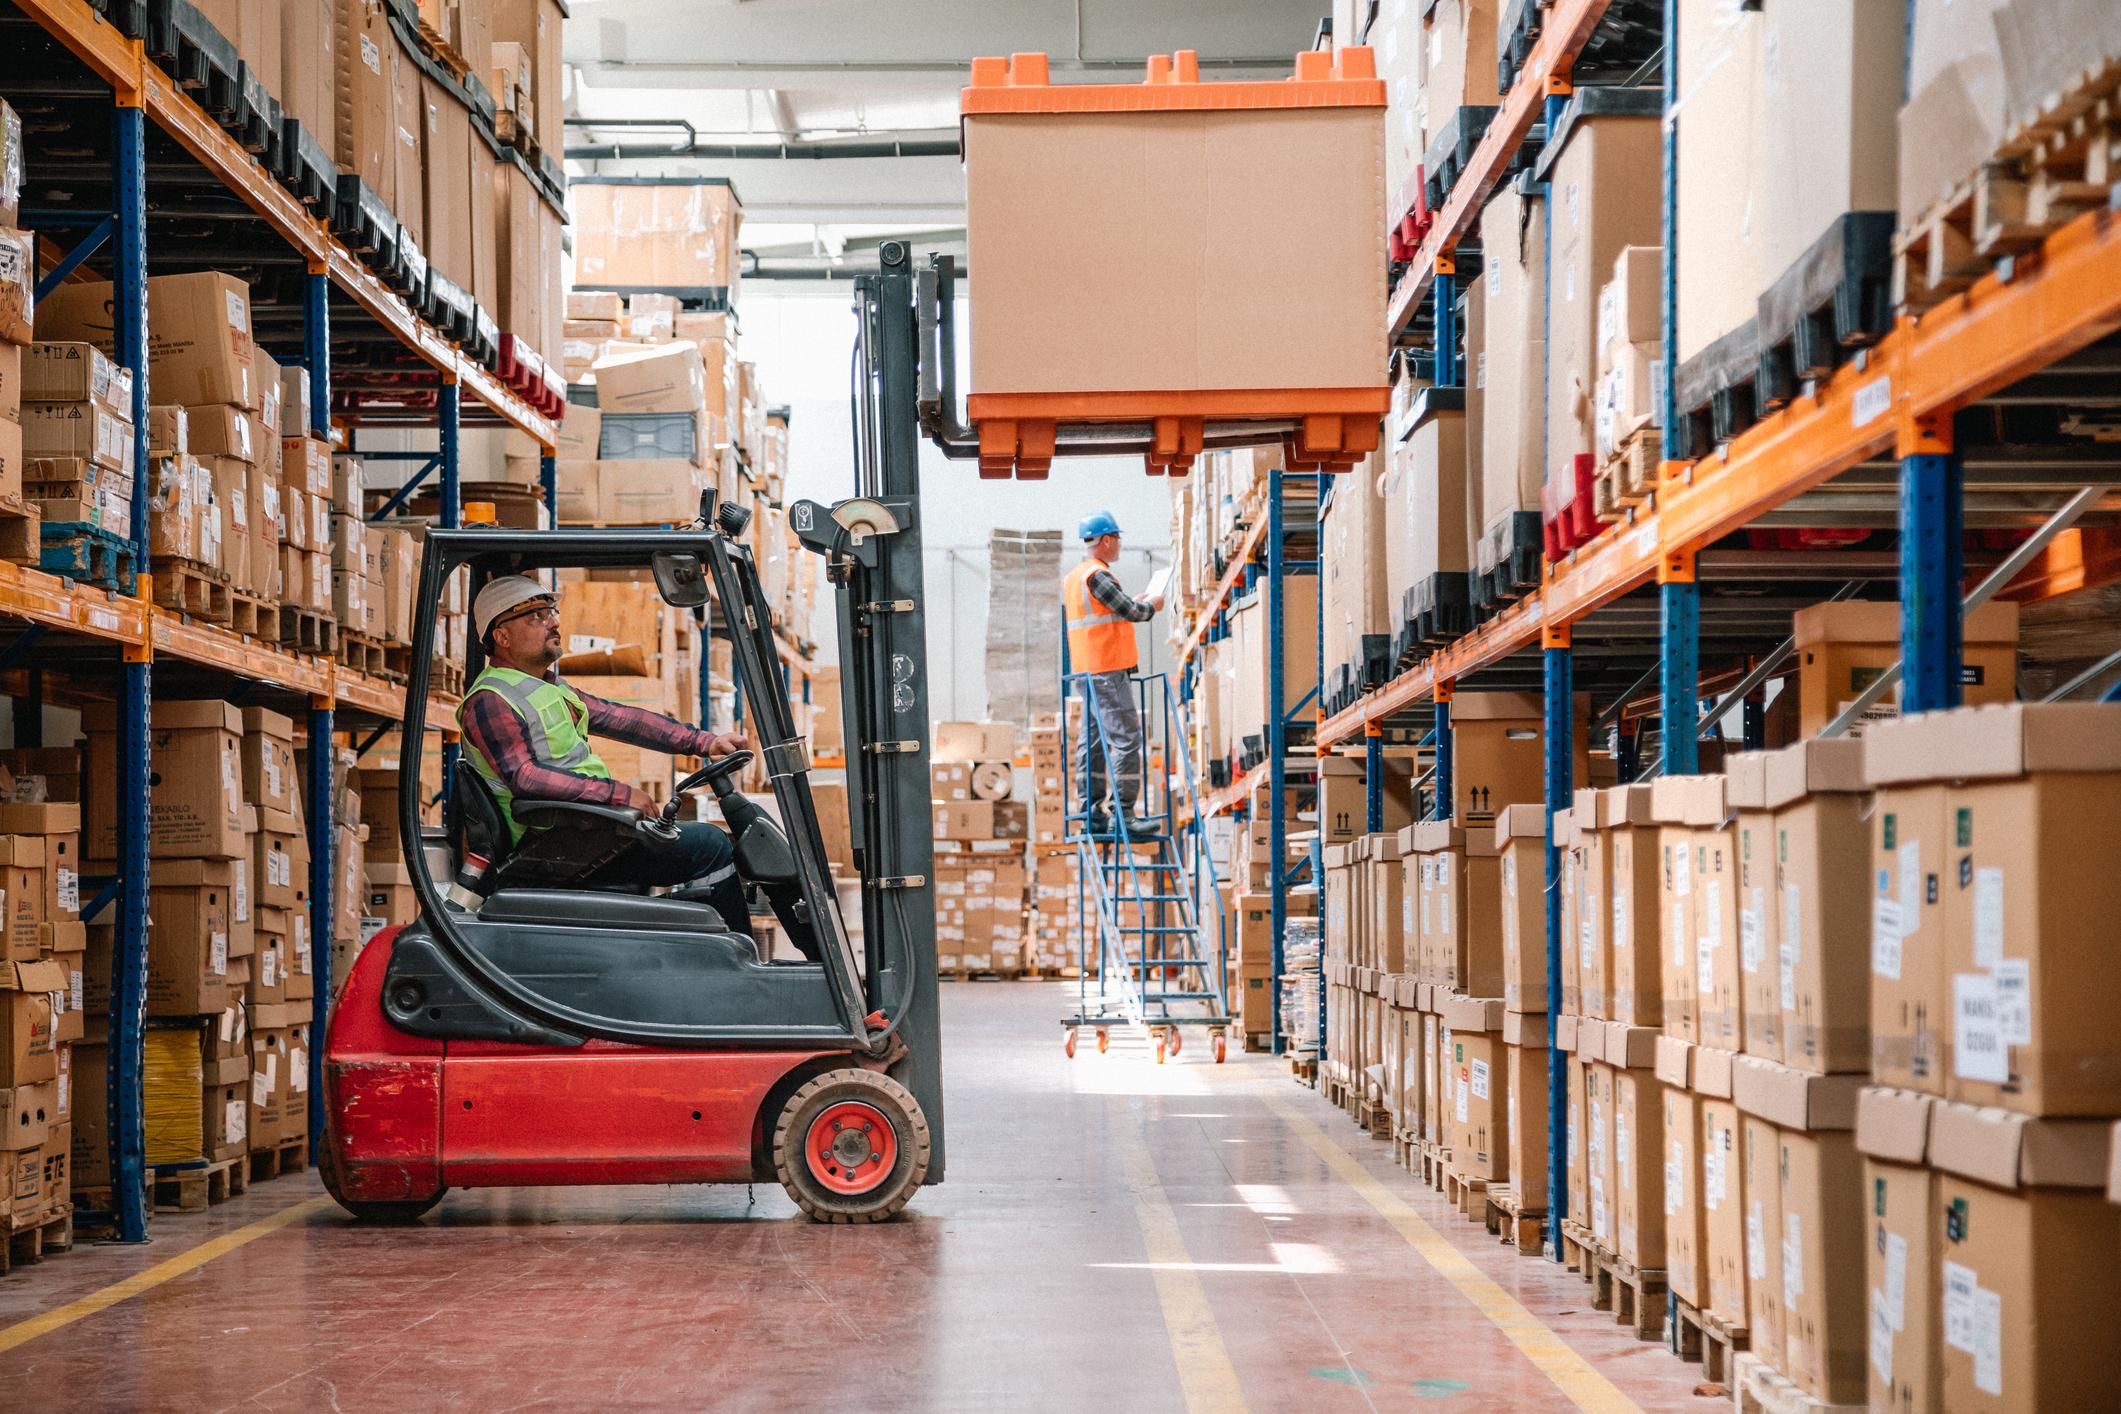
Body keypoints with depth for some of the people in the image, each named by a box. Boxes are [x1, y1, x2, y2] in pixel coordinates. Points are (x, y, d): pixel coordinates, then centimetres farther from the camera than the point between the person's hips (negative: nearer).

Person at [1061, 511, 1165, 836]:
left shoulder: (1072, 578, 16)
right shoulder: (1097, 576, -14)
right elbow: (1132, 612, -14)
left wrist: (1134, 604, 20)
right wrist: (1152, 606, 6)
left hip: (1085, 672, 10)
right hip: (1108, 672, -10)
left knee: (1093, 742, 10)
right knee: (1126, 739, -10)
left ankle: (1093, 813, 11)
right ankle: (1123, 814, -13)